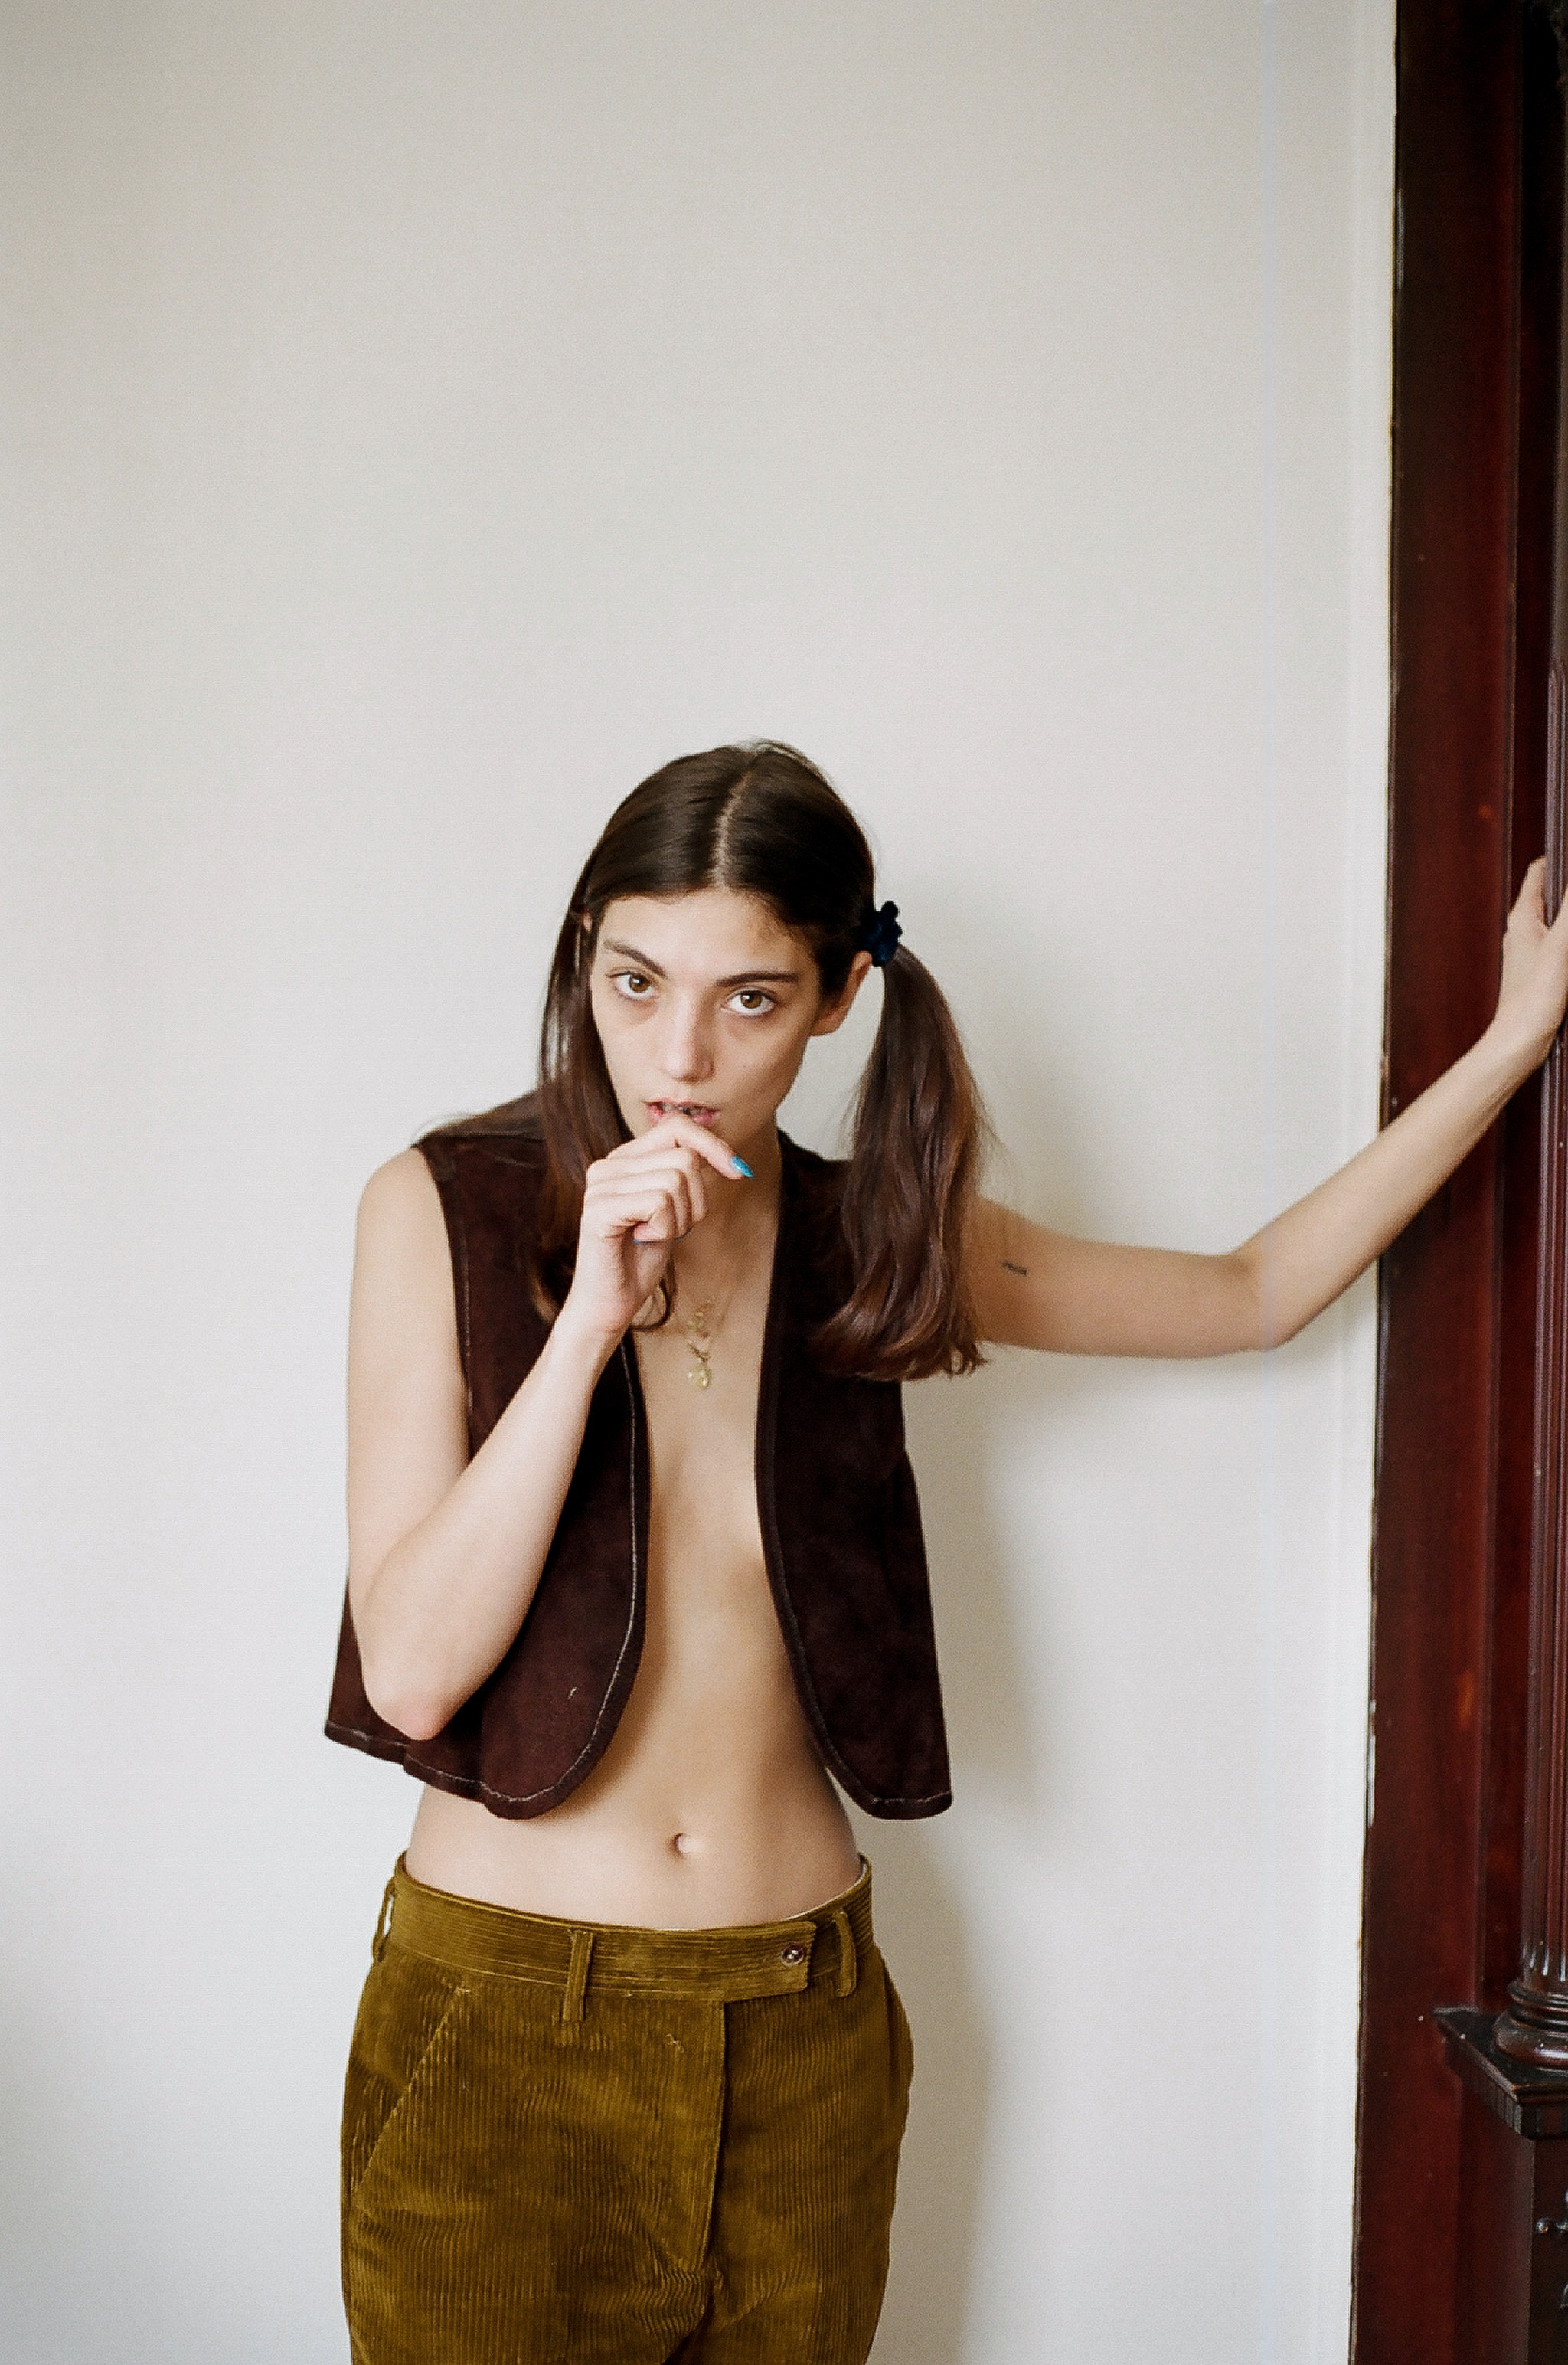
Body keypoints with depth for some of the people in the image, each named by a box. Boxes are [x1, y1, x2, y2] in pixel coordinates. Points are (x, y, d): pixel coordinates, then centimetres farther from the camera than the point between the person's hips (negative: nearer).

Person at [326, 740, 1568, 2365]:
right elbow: (414, 1670, -15)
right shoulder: (446, 1207, -8)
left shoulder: (870, 1243, 1)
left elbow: (1256, 1291, 13)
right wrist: (592, 1318, -24)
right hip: (500, 2024, -2)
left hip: (803, 2028, 3)